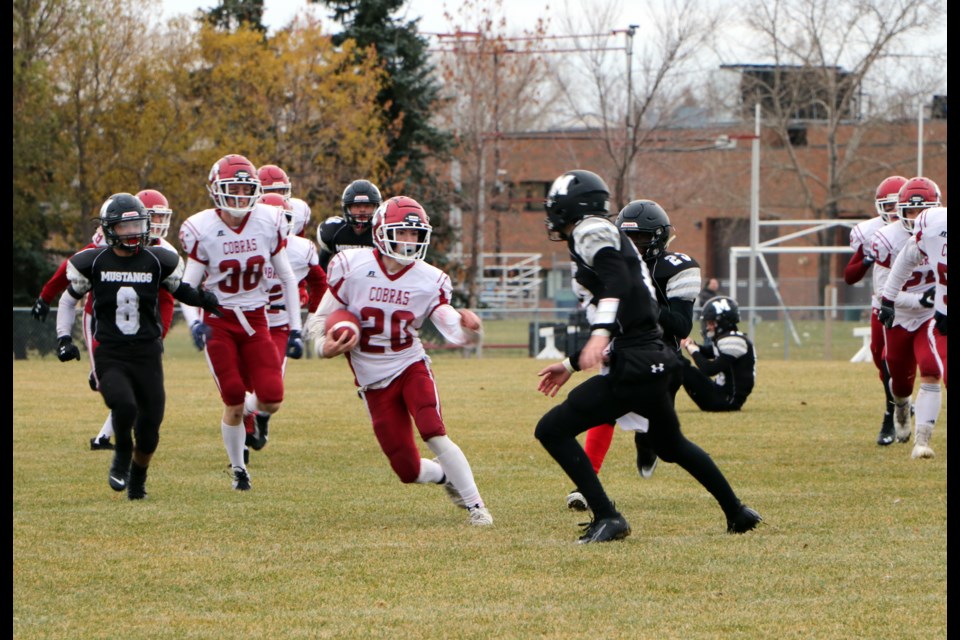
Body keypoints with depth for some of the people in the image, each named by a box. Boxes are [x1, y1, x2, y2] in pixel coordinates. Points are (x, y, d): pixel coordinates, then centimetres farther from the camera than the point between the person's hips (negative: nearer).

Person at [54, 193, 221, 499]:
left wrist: (201, 298, -3)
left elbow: (179, 289, 18)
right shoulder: (93, 263, -1)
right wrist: (64, 339, 2)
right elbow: (69, 300, 13)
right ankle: (122, 455, 4)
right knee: (124, 405, -27)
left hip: (147, 353, 2)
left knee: (150, 423, 0)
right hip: (109, 355, -2)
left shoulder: (159, 261, 1)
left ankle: (138, 477, 27)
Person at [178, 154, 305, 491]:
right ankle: (238, 469, 15)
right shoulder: (203, 231, -11)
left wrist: (295, 330, 1)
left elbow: (288, 279, 4)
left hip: (255, 320, 2)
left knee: (271, 400, -11)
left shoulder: (268, 223, -5)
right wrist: (194, 323, -23)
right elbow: (188, 287, -5)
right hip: (218, 321, -2)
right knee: (233, 404, -6)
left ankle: (248, 408, 25)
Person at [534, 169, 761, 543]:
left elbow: (617, 281, -25)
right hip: (656, 359, 10)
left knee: (552, 430, -8)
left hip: (634, 367, -10)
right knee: (670, 445, 30)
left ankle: (607, 517, -12)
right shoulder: (613, 239, 23)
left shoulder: (591, 232, -6)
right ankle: (737, 513, 39)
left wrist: (600, 333, -38)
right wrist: (571, 365, 34)